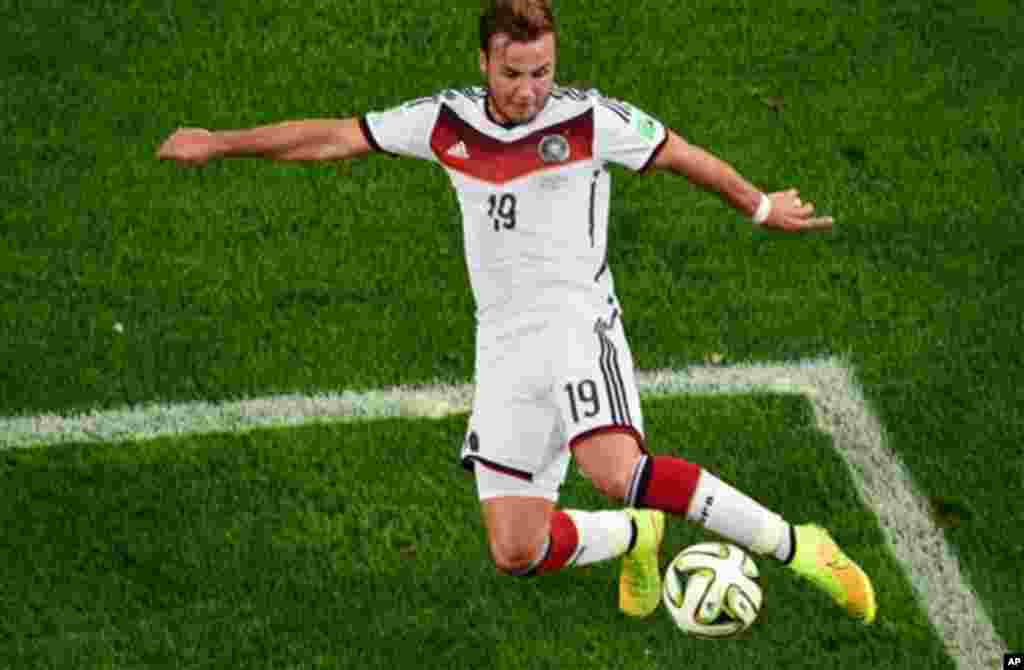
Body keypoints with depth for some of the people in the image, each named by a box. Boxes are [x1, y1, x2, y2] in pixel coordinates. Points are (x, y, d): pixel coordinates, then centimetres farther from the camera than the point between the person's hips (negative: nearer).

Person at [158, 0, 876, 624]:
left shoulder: (591, 119, -4)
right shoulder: (447, 120, 6)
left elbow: (685, 156, 10)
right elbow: (334, 137, 15)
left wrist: (762, 207, 22)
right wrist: (220, 142, 19)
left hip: (577, 322, -4)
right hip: (504, 346, 4)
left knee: (618, 472, -33)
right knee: (516, 553, -3)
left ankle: (797, 547, -22)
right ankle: (635, 539, 27)